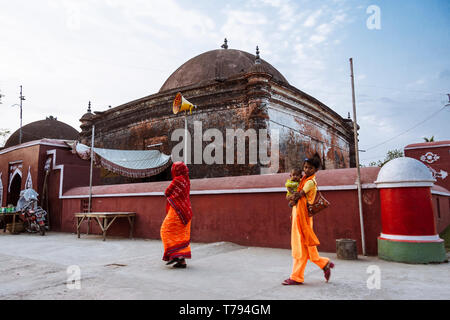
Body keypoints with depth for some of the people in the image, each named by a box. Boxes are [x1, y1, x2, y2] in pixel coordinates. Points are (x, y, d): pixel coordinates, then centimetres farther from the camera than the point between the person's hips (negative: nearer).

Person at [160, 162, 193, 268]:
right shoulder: (186, 181, 11)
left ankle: (175, 255, -7)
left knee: (167, 231, 0)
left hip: (177, 210, -9)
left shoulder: (177, 180, -14)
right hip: (185, 212, 9)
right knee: (181, 235, 10)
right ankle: (182, 260, 10)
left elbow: (167, 193, -4)